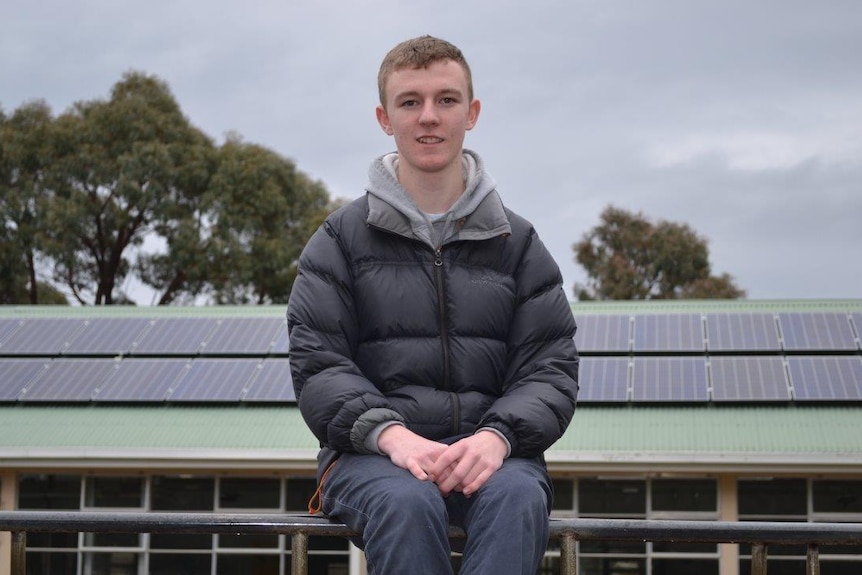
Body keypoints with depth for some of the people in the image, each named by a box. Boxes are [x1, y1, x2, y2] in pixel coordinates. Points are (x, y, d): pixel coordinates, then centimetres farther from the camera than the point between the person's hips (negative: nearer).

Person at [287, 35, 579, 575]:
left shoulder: (517, 242, 15)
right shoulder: (342, 239, 11)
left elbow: (552, 369, 7)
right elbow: (316, 364, 2)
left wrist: (496, 437, -15)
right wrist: (391, 434, -18)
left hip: (488, 452, 1)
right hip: (371, 453, -1)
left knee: (518, 495, -34)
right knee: (407, 502, -36)